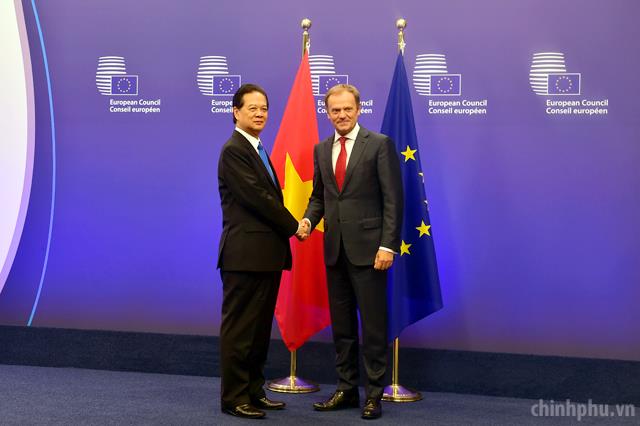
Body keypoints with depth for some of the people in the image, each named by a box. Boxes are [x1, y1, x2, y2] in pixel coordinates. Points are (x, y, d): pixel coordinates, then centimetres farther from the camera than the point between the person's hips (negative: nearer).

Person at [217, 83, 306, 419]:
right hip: (246, 253, -9)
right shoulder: (234, 150, -10)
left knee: (260, 328, 13)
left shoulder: (257, 151, 19)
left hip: (266, 253, 9)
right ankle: (234, 398, 6)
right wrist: (293, 227, -7)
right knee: (239, 328, -2)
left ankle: (253, 391, 22)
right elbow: (257, 197, -17)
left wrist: (288, 228, 1)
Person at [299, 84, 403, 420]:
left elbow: (393, 198, -8)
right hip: (335, 248, 6)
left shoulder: (379, 144, -5)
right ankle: (347, 389, 22)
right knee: (341, 324, 11)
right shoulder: (322, 149, 12)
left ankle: (374, 393, 11)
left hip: (368, 248, -5)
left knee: (373, 323, 1)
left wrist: (388, 245, -15)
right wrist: (308, 219, -3)